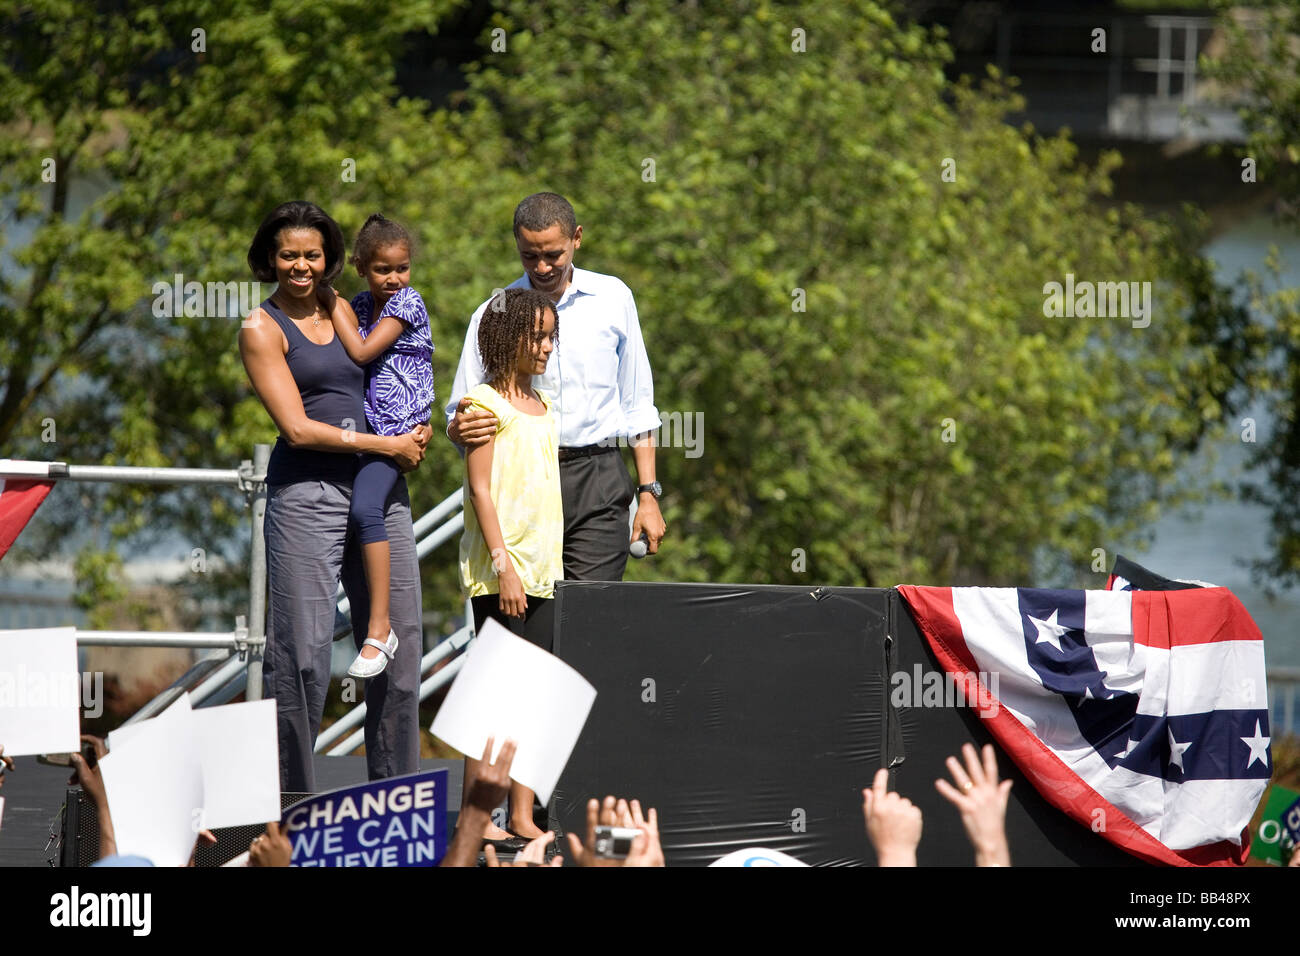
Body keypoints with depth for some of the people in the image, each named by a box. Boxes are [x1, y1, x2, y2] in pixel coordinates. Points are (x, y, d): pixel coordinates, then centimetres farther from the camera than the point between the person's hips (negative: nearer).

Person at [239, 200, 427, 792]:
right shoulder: (262, 330, 1)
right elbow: (297, 429, -8)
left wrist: (417, 433, 4)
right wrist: (386, 445, -9)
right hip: (306, 494, -5)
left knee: (398, 645, 2)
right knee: (302, 652, -9)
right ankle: (291, 795, -2)